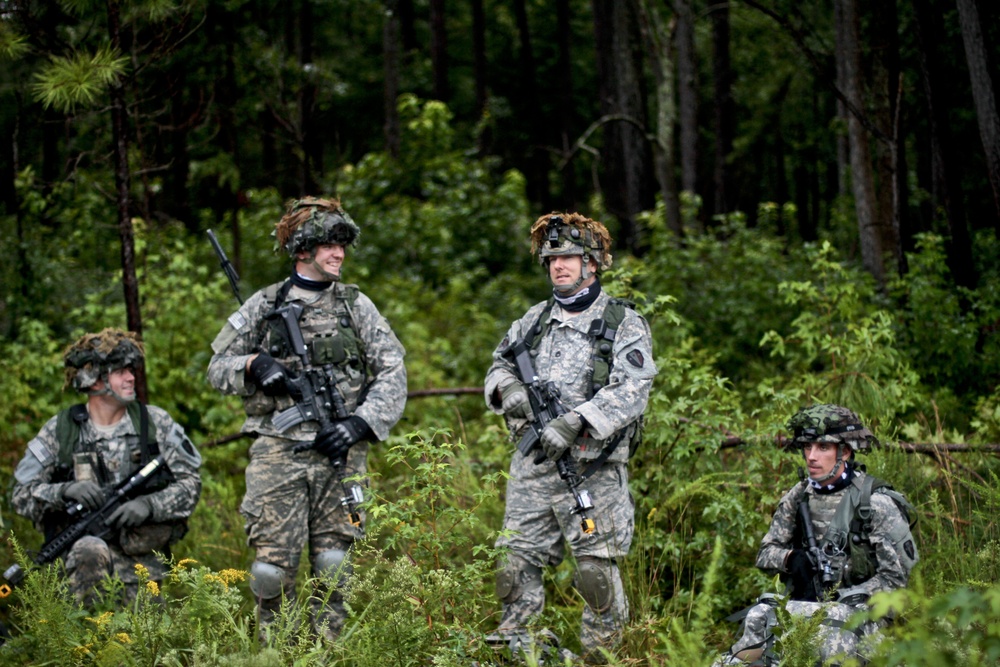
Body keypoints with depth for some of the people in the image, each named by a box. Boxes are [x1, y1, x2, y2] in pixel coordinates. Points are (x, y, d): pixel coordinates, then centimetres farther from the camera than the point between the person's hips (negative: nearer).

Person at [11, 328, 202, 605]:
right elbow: (21, 496, 0)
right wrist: (64, 490, -20)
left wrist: (149, 505, -15)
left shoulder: (156, 423, 4)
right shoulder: (59, 431, 1)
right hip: (82, 547, -2)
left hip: (142, 561, 2)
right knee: (90, 550, -36)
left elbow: (190, 483, 4)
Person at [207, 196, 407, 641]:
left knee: (333, 561, 1)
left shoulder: (355, 305, 10)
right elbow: (217, 368, 13)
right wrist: (254, 366, -8)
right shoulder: (264, 305, 9)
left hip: (339, 454, 1)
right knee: (272, 562, -7)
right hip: (278, 452, -1)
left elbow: (393, 373, 7)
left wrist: (360, 423, -6)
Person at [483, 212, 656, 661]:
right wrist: (507, 389, 0)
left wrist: (574, 422, -24)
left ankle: (599, 653, 6)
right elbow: (500, 366, 25)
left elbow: (631, 392, -13)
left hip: (593, 471, -5)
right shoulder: (534, 320, 16)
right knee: (517, 565, 3)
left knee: (597, 570, -5)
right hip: (532, 467, 5)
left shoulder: (625, 325, -1)